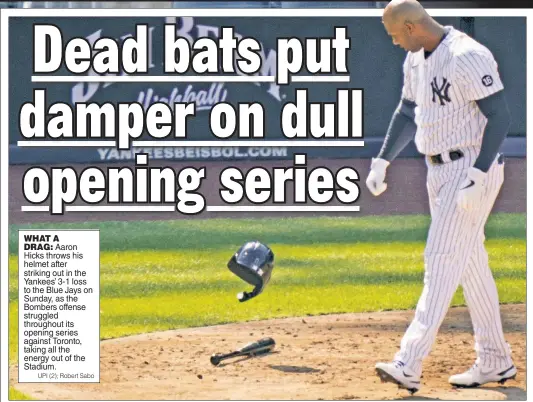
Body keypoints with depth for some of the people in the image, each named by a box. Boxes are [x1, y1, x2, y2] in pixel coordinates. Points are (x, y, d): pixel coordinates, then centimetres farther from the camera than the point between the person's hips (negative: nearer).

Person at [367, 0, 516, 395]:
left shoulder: (468, 57, -19)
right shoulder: (416, 59, 10)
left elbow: (500, 117, -21)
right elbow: (408, 113, 23)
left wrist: (477, 177, -26)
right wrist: (382, 161, 13)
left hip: (473, 168, -10)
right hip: (438, 170, 10)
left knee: (442, 261, -14)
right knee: (469, 263, 13)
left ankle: (409, 365, -19)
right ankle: (496, 362, 21)